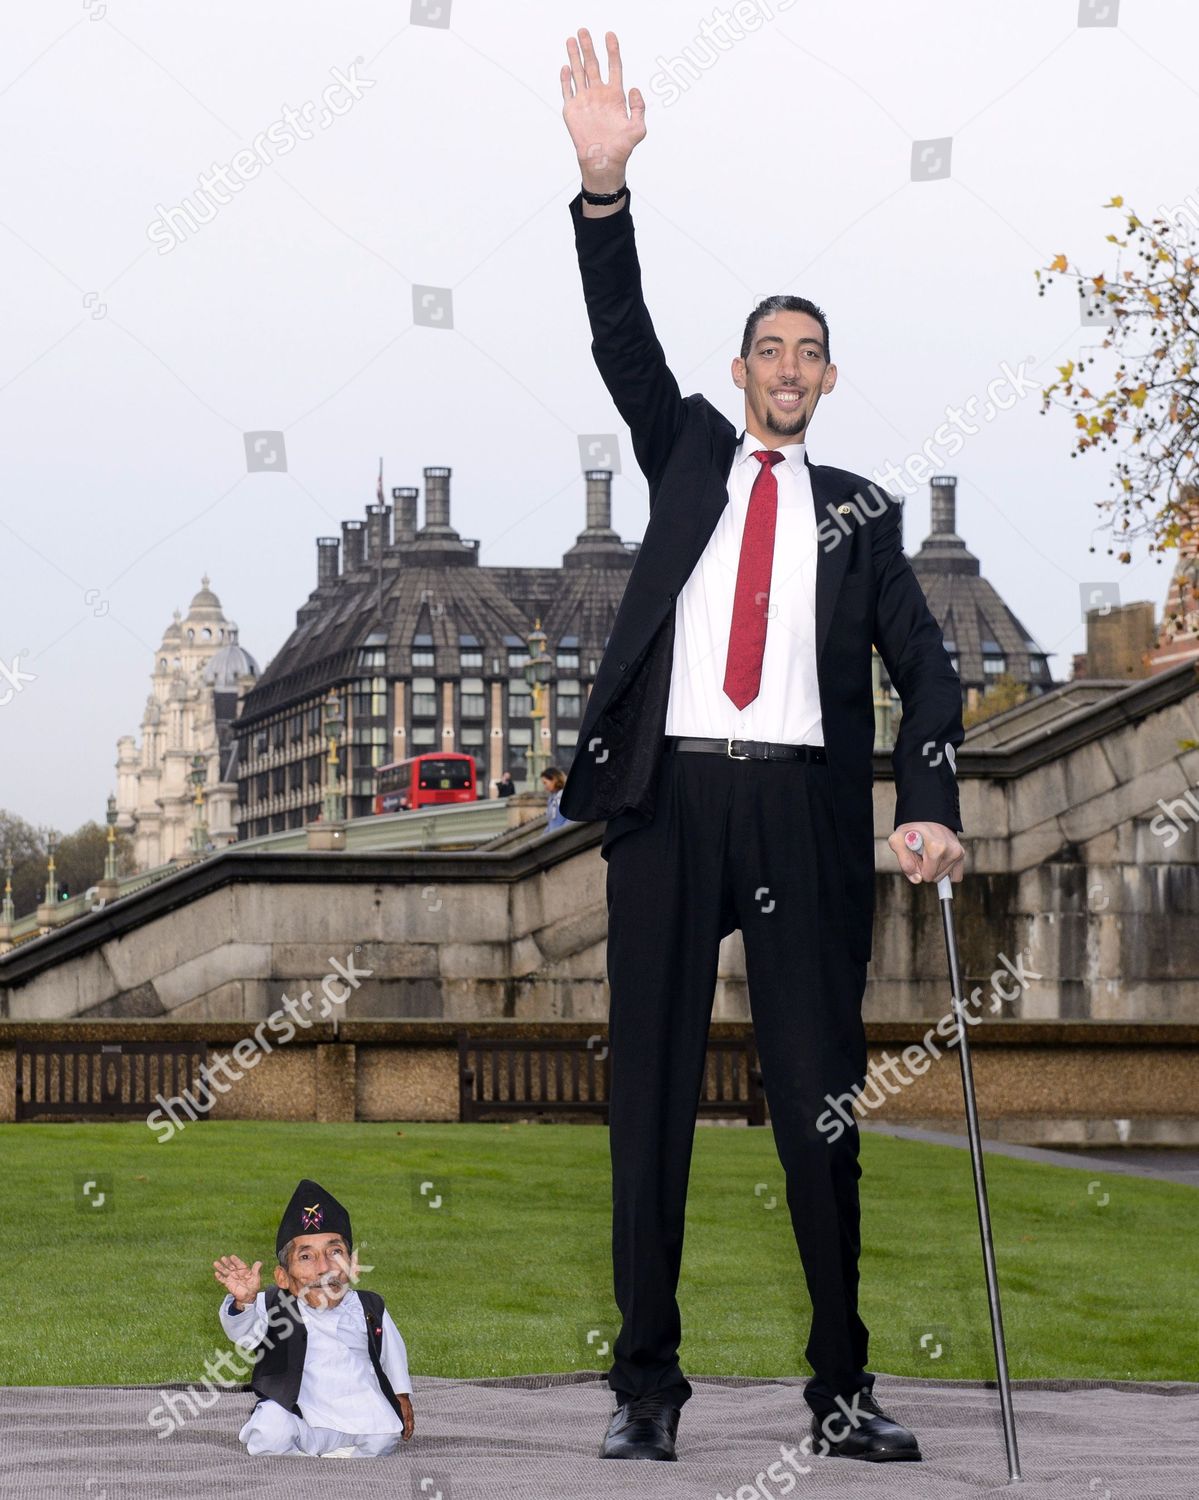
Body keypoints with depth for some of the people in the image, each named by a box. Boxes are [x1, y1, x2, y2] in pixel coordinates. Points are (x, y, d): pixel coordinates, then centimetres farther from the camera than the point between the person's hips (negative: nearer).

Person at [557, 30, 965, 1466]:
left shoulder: (858, 511, 16)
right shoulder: (688, 452, 17)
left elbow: (923, 665, 8)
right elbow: (623, 341, 2)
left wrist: (929, 807, -9)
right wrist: (605, 185, -14)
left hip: (802, 809, 0)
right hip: (668, 799, 0)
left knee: (821, 1100, 0)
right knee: (649, 1091, 0)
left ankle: (841, 1390, 6)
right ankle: (646, 1385, 4)